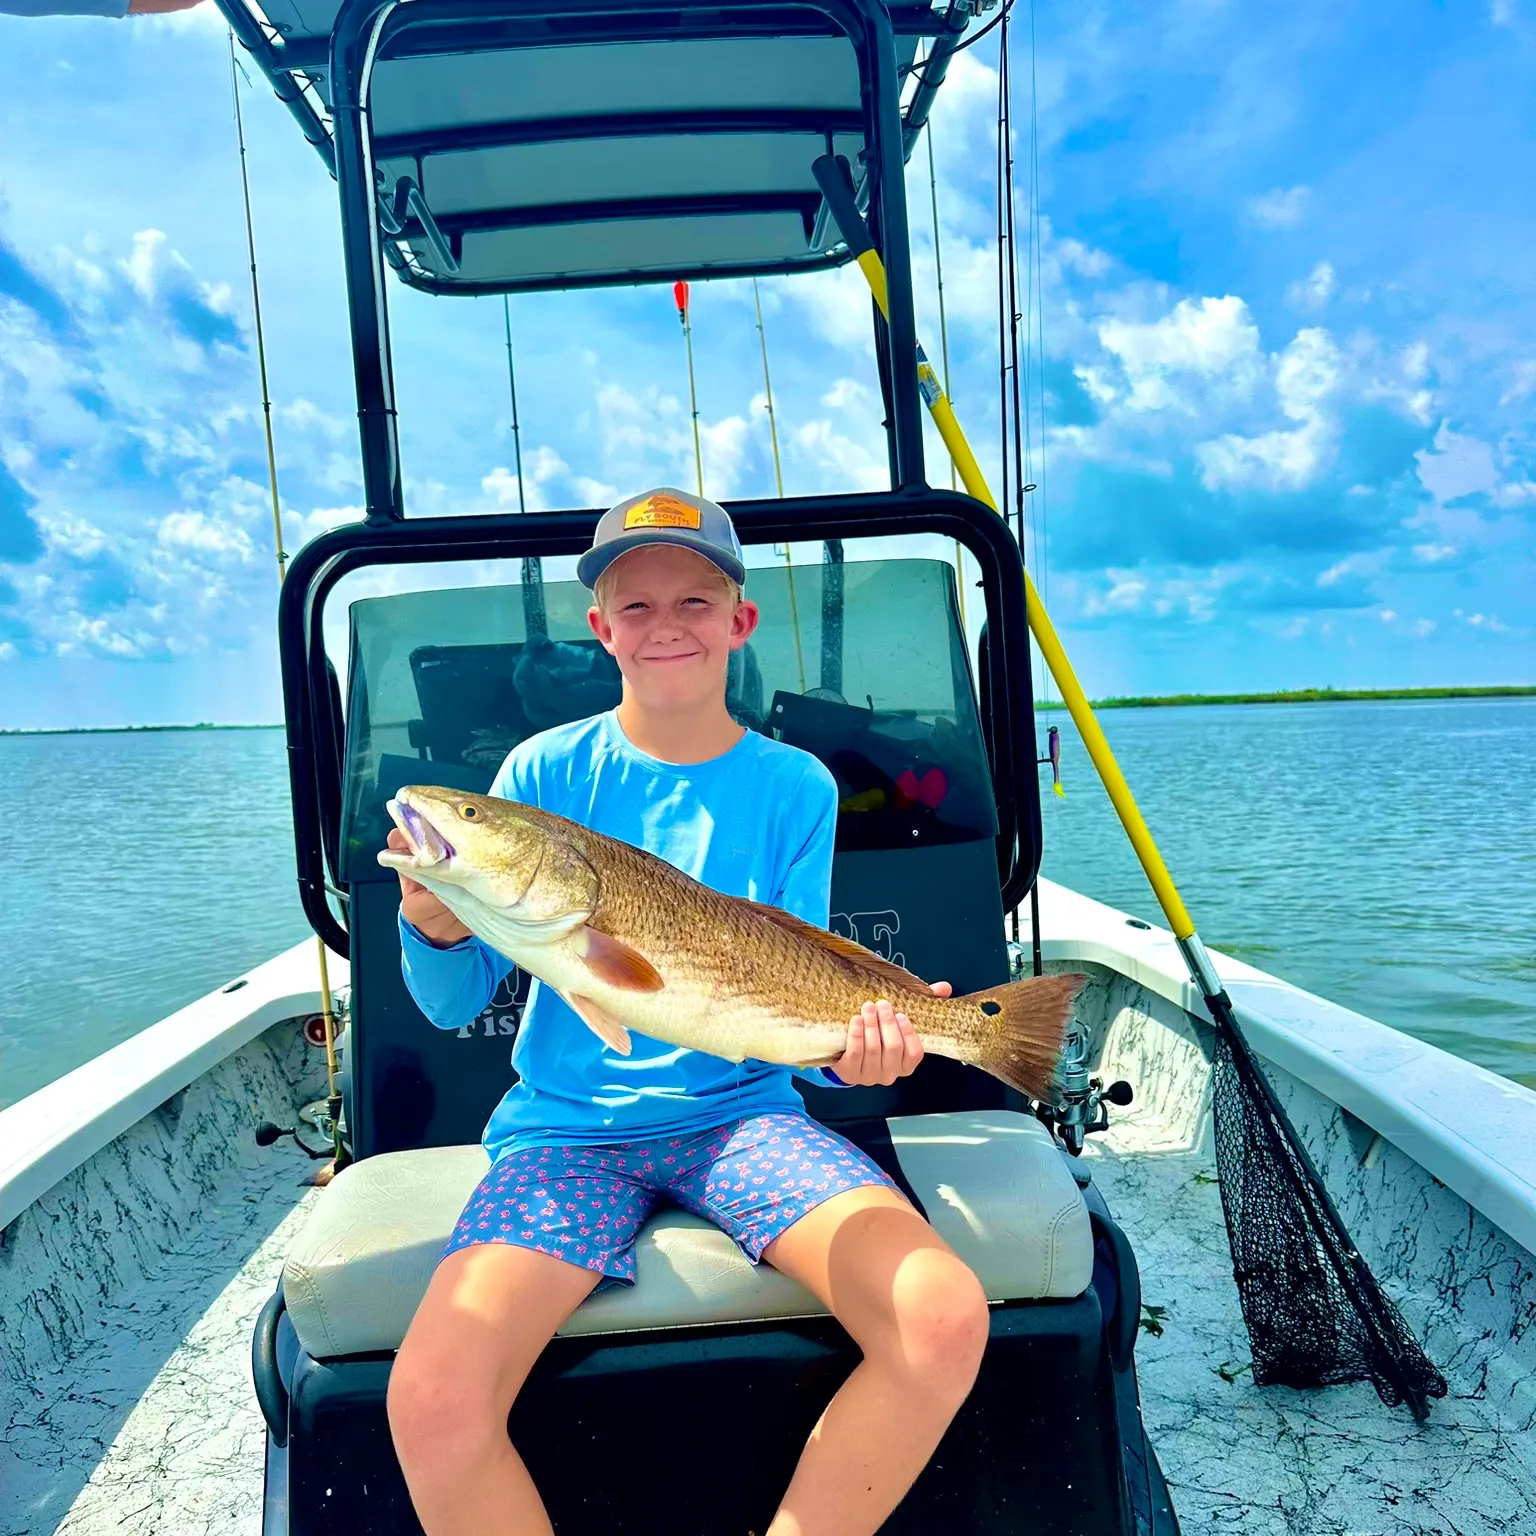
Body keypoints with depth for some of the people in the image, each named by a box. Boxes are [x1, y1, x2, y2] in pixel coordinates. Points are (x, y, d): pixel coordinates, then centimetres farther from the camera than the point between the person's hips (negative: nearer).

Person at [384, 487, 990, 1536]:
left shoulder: (796, 786, 2)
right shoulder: (547, 771, 0)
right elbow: (454, 1005, -1)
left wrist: (848, 1043, -19)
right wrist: (433, 927, -22)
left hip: (743, 1112, 1)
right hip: (567, 1123, 0)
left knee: (946, 1321, -21)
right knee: (432, 1399, -24)